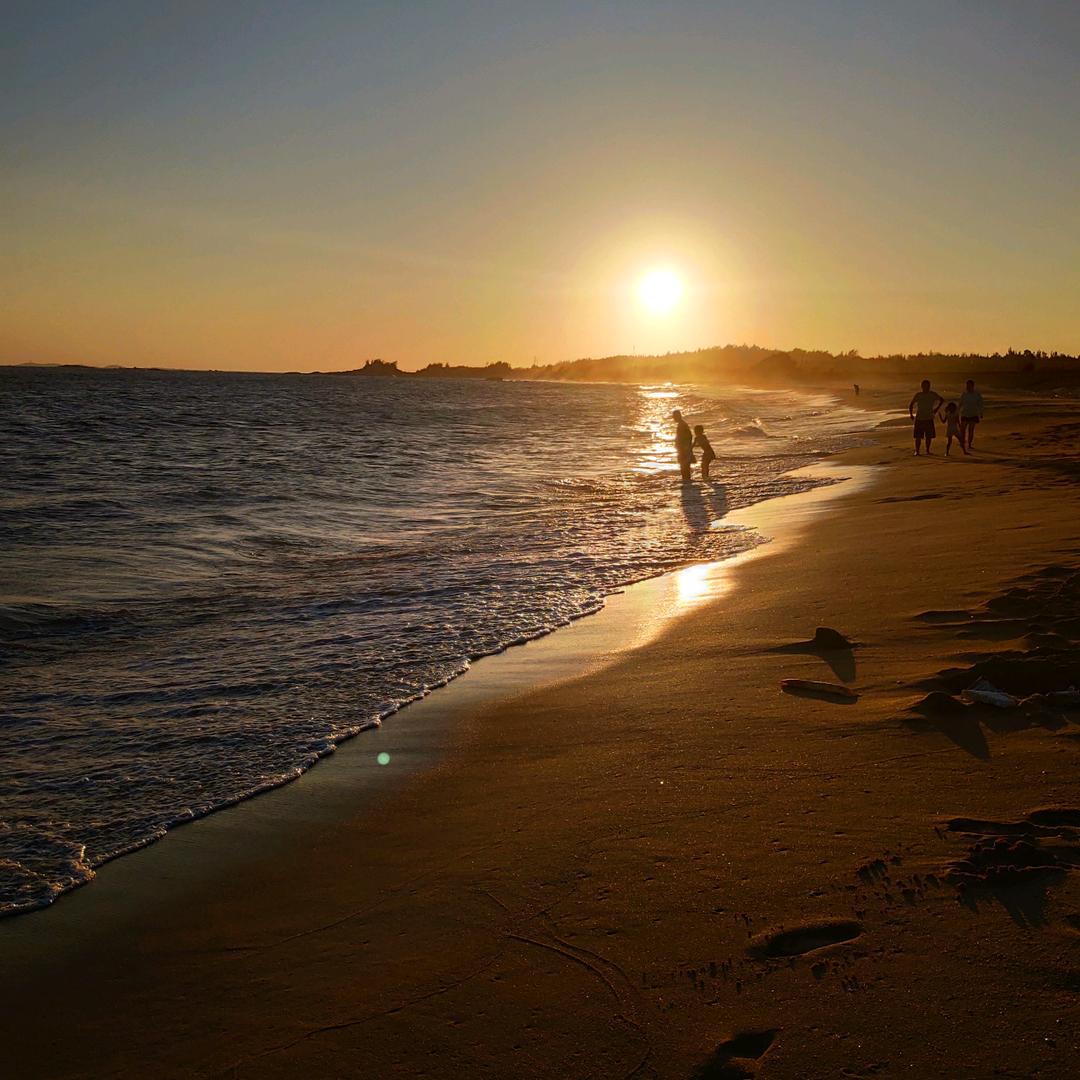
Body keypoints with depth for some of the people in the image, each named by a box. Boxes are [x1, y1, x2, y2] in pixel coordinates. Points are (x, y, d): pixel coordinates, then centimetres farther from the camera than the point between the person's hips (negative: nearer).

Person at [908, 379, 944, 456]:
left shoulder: (933, 394, 0)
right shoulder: (918, 395, -3)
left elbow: (942, 400, 14)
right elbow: (911, 404, 4)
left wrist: (936, 409, 6)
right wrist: (911, 414, -6)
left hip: (929, 419, 2)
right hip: (919, 419, -2)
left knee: (929, 436, 4)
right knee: (918, 436, -5)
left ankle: (927, 450, 18)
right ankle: (916, 451, 0)